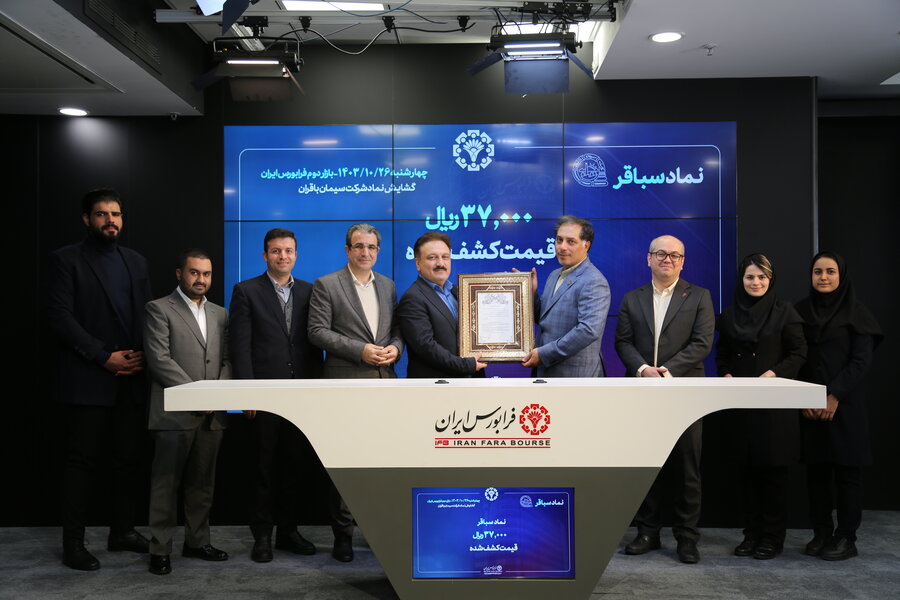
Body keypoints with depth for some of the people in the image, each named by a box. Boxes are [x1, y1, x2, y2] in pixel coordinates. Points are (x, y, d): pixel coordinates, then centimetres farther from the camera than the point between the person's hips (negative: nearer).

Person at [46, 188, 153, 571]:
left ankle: (123, 531, 21)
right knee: (83, 461, 0)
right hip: (88, 379, -5)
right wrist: (104, 357, -14)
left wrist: (142, 354, -4)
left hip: (132, 378, 5)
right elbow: (60, 317, -9)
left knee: (128, 457, 9)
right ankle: (73, 543, 8)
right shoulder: (67, 259, -1)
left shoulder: (136, 262, 15)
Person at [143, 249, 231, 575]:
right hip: (174, 413, -5)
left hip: (212, 414, 5)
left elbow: (226, 359, 14)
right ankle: (160, 550, 7)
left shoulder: (219, 314, 17)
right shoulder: (159, 309, -1)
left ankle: (197, 542, 21)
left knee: (203, 483, 11)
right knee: (166, 483, 0)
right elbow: (159, 359, -10)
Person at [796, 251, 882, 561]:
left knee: (846, 468, -1)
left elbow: (861, 361, -7)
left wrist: (834, 396, -15)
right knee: (816, 468, 6)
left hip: (846, 404, -3)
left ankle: (846, 538, 6)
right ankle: (821, 532, 15)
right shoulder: (800, 311, 8)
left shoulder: (856, 313, 0)